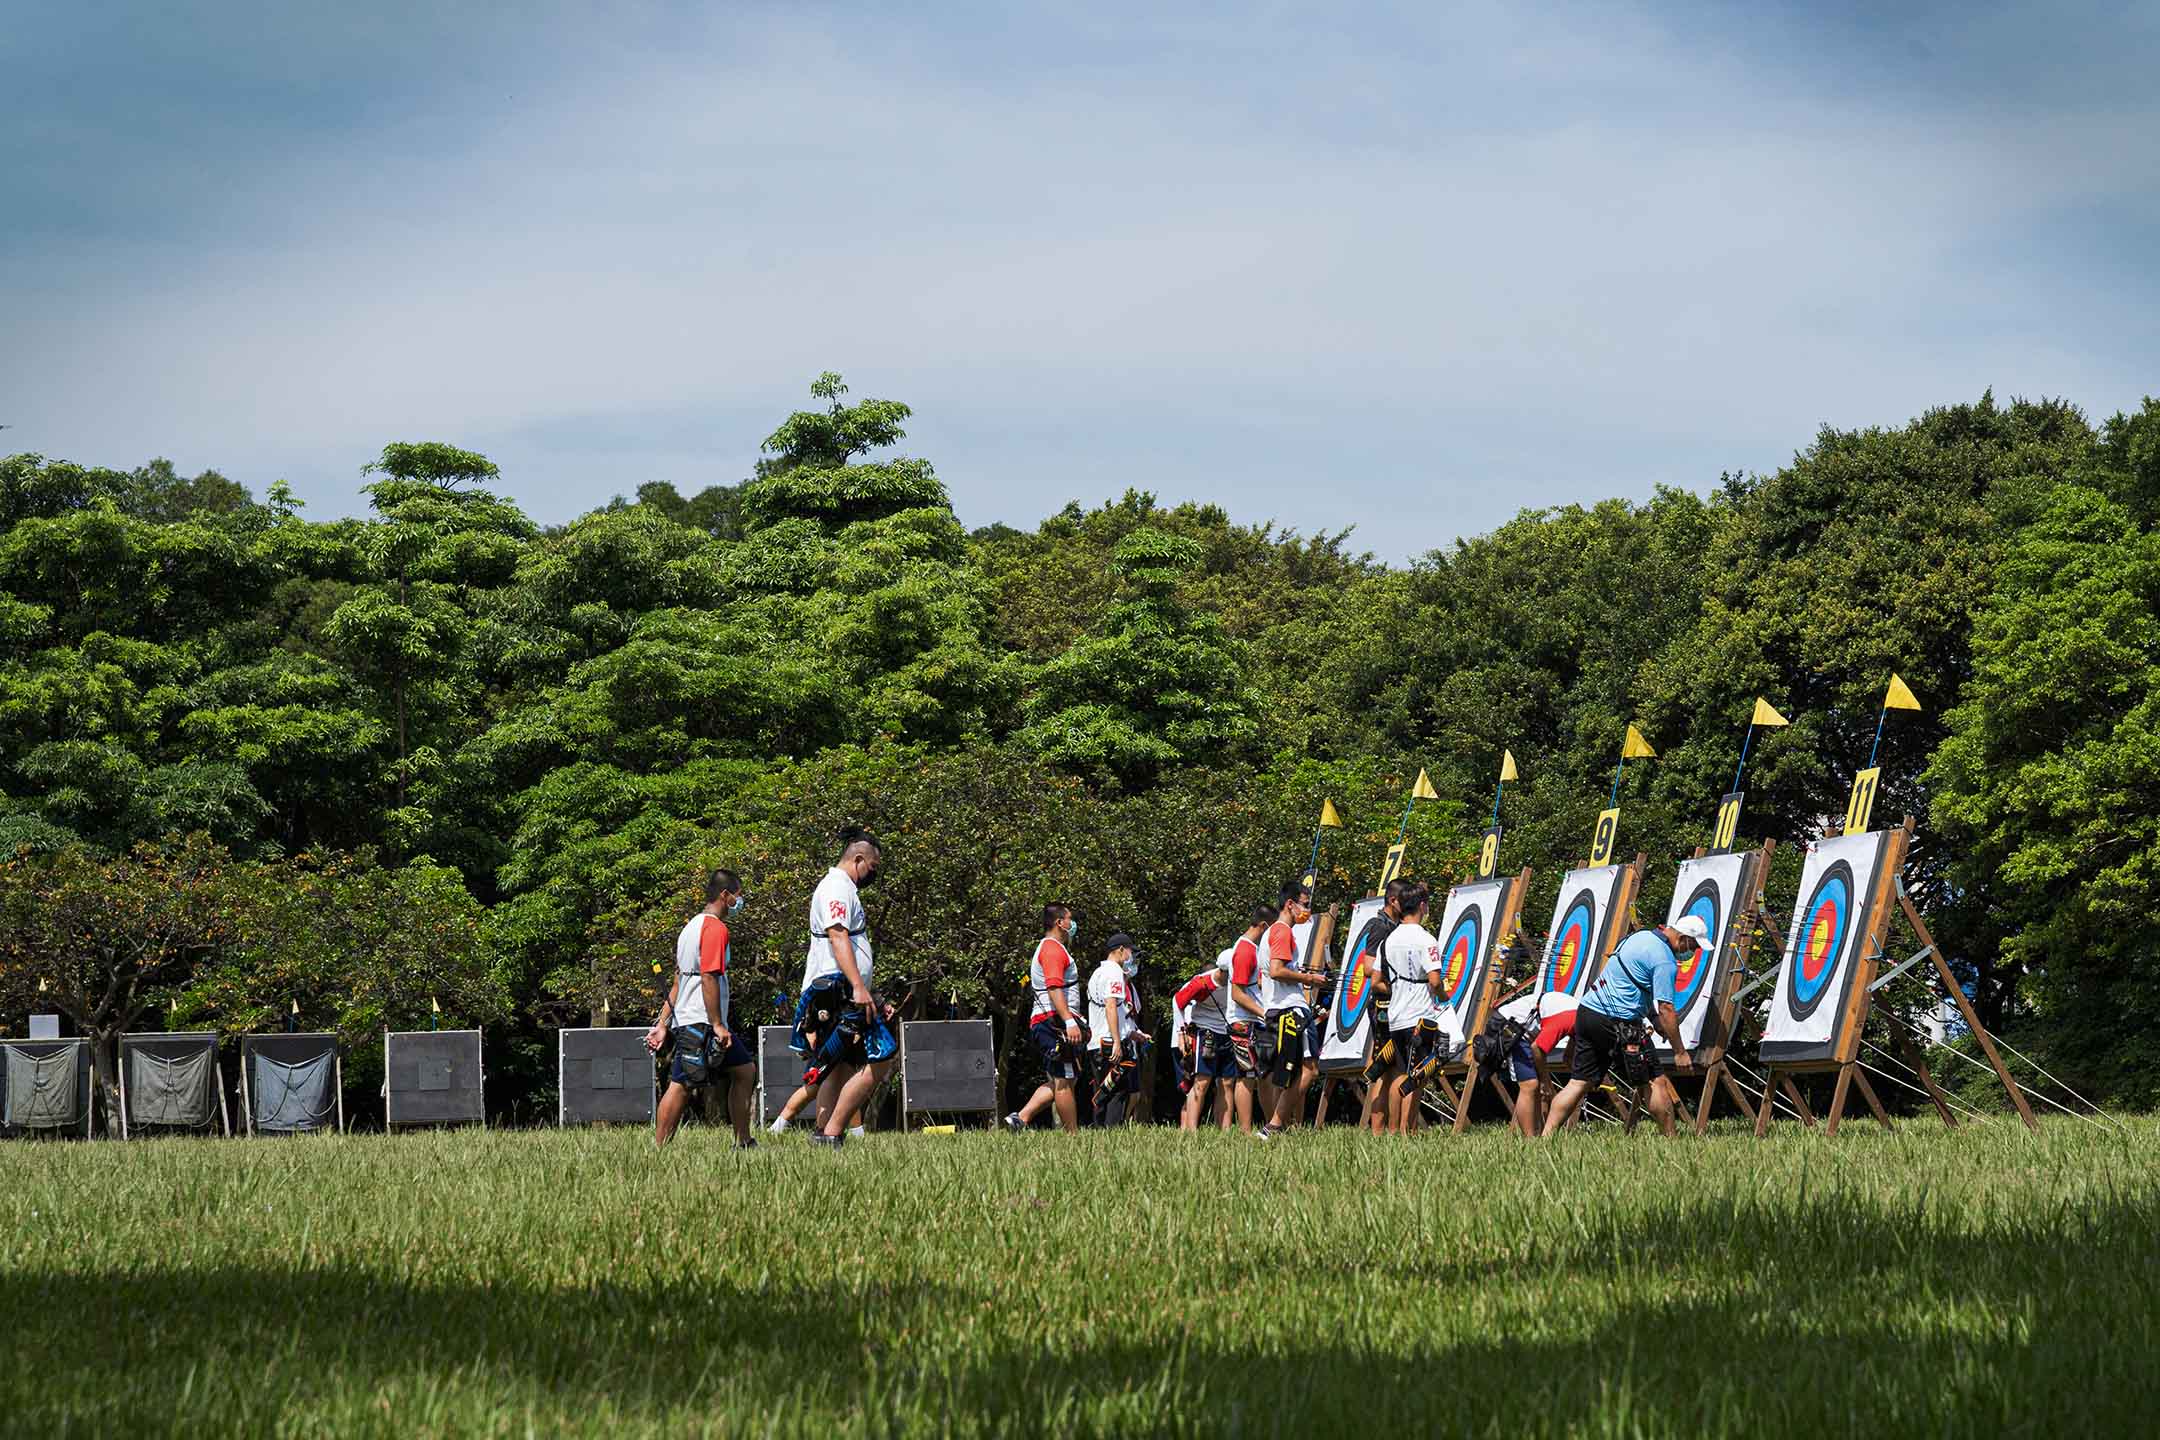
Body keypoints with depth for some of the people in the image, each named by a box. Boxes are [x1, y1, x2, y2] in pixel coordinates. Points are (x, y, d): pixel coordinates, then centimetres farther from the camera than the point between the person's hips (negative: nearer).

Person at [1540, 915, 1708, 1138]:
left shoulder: (1640, 937, 17)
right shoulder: (1665, 960, -12)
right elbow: (1665, 1009, -15)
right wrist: (1679, 1052, -10)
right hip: (1616, 1022, -9)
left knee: (1579, 1083, 8)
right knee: (1656, 1081, 1)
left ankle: (1545, 1137, 2)